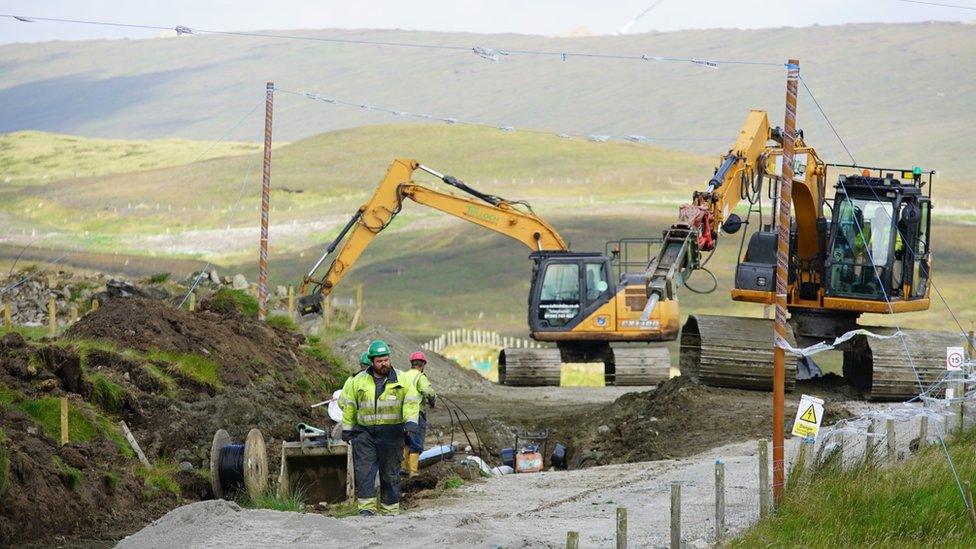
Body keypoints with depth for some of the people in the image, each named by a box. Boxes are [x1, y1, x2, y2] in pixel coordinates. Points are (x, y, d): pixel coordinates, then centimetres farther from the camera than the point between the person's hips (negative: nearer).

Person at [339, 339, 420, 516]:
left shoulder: (401, 379, 4)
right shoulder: (359, 381, 7)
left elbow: (411, 401, -3)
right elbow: (348, 404, 15)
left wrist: (411, 421, -19)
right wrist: (347, 428, 13)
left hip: (391, 434, -1)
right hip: (365, 433, 1)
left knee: (390, 474, 4)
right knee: (363, 470, -11)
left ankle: (389, 511, 11)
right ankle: (367, 507, -11)